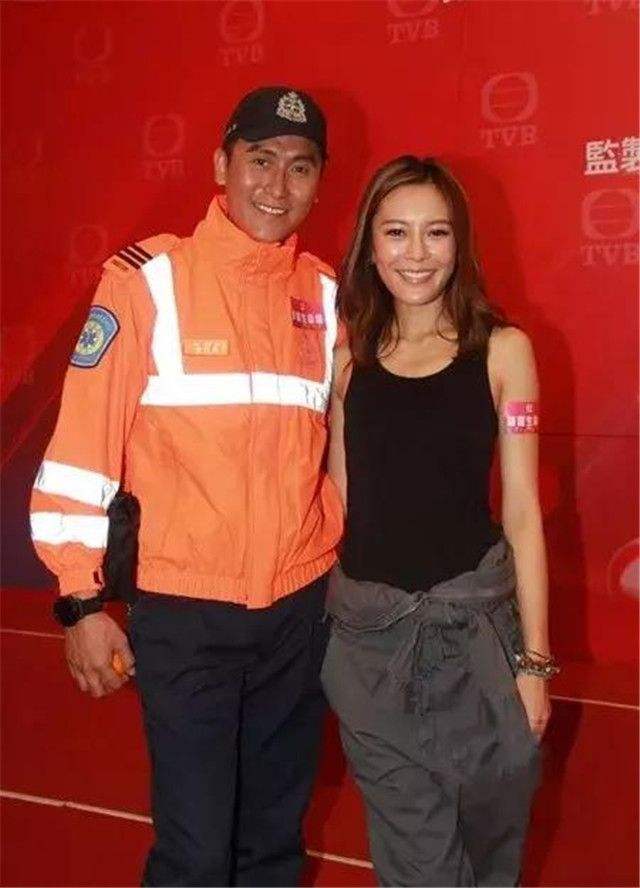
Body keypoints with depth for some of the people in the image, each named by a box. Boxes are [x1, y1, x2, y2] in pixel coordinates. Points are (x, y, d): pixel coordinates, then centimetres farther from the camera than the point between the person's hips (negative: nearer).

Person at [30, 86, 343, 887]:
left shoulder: (325, 296, 4)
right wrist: (81, 599, -9)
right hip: (184, 608, -4)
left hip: (301, 605, 4)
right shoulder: (148, 278, -9)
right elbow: (83, 440, -9)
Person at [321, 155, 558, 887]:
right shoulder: (349, 356, 3)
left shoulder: (502, 350, -3)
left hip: (473, 621, -1)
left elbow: (521, 512, -4)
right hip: (368, 630, 2)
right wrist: (320, 611, 4)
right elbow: (340, 501, 8)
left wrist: (533, 658, -5)